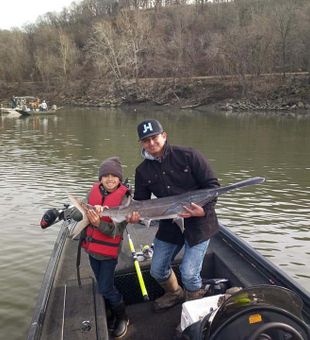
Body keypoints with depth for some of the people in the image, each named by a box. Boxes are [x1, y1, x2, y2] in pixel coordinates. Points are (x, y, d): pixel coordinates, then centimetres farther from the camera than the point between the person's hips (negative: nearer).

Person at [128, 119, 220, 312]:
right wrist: (135, 214, -16)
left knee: (189, 274, -8)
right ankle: (175, 294, 47)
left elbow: (213, 185, -10)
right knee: (158, 270, 14)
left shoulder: (188, 156, -13)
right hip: (170, 225, 5)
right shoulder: (143, 170, 0)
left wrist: (204, 209, -25)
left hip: (198, 223, -5)